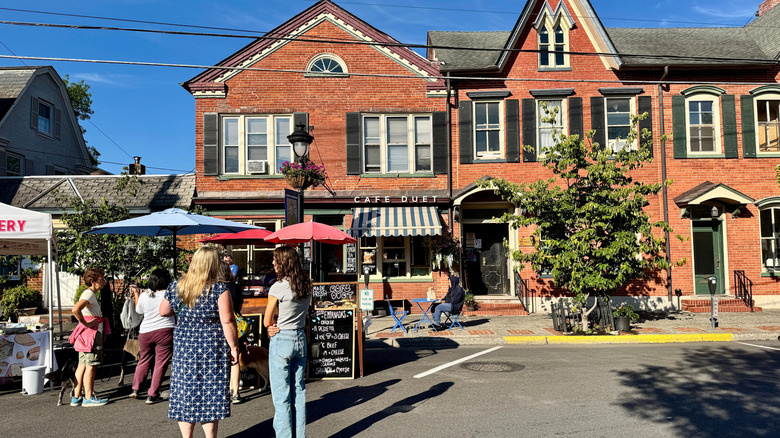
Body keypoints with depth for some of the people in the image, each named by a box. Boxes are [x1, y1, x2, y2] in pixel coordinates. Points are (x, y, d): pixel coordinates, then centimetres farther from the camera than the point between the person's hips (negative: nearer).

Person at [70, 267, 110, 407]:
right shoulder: (89, 294, -14)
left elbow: (77, 310, 33)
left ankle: (76, 397, 16)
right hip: (92, 333, -10)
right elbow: (76, 309, -30)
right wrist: (86, 324, -21)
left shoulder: (90, 294, 19)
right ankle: (89, 398, -1)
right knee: (91, 366, -6)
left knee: (83, 365, 12)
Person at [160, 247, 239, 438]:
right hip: (213, 348, -3)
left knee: (185, 393, 13)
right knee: (211, 394, 7)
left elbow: (163, 312, 14)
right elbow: (227, 321, -16)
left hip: (184, 349, 3)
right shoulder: (219, 288, -12)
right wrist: (234, 347, -9)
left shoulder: (176, 287, 1)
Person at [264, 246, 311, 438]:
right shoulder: (306, 285, 4)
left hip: (281, 341, -6)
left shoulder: (278, 287, -15)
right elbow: (298, 314, 9)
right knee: (299, 391, 14)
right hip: (300, 338, 7)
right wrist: (279, 326, -3)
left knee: (281, 395, 2)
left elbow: (267, 322, -8)